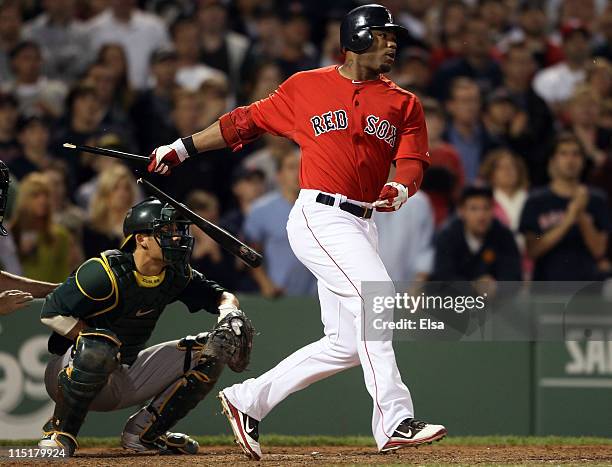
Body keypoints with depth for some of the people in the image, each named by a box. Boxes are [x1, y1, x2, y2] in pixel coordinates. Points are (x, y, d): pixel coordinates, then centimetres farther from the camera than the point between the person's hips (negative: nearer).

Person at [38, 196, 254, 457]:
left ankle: (143, 432, 4)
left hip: (126, 373, 7)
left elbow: (222, 296, 8)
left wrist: (230, 314, -15)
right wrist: (98, 344, -27)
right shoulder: (106, 272, -23)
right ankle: (60, 434, -22)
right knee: (100, 344, -42)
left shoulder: (176, 275, -3)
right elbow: (51, 313, -24)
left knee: (211, 349, -1)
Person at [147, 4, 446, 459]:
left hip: (362, 225, 6)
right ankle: (395, 423, -29)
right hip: (319, 216, -6)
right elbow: (246, 122, 14)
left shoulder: (404, 104, 14)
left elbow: (413, 160, 4)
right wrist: (180, 148, 13)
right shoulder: (307, 88, 7)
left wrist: (400, 189, -19)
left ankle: (247, 400, 19)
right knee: (376, 295, -25)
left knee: (345, 345, 4)